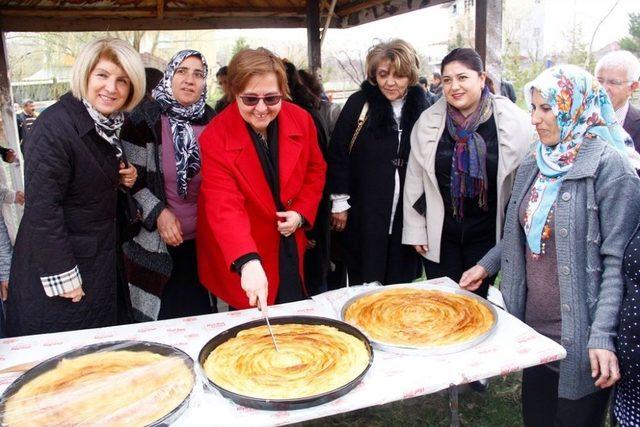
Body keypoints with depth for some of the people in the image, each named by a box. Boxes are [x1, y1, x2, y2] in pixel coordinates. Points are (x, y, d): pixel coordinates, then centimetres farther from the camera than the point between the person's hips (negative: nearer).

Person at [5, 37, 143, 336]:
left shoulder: (108, 123, 3)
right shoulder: (54, 126, -22)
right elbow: (42, 208, -23)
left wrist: (122, 179, -3)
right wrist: (62, 276, -20)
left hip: (98, 254, 8)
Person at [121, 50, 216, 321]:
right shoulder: (145, 118, -7)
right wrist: (158, 212, -18)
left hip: (201, 241, 4)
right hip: (156, 243, -3)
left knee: (200, 313, 12)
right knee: (159, 320, 5)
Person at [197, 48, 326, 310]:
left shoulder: (301, 120, -9)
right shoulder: (214, 138, -22)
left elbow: (315, 170, 7)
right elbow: (223, 207, -32)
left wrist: (302, 213, -10)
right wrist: (248, 261, -46)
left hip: (291, 246, 4)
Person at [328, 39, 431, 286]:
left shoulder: (421, 106, 2)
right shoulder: (359, 104, -6)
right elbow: (338, 153, -4)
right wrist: (340, 202, -4)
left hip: (406, 213, 3)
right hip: (365, 212, -2)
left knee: (401, 281, 11)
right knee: (365, 282, 5)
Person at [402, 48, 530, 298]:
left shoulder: (513, 120, -8)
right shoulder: (428, 121, -3)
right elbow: (414, 180, 3)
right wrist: (416, 230, 3)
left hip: (487, 235, -1)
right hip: (439, 235, 2)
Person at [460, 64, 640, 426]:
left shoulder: (609, 166, -14)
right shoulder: (535, 164, 8)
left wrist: (602, 336, -21)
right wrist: (486, 265, 10)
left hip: (578, 338, -6)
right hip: (534, 327, 6)